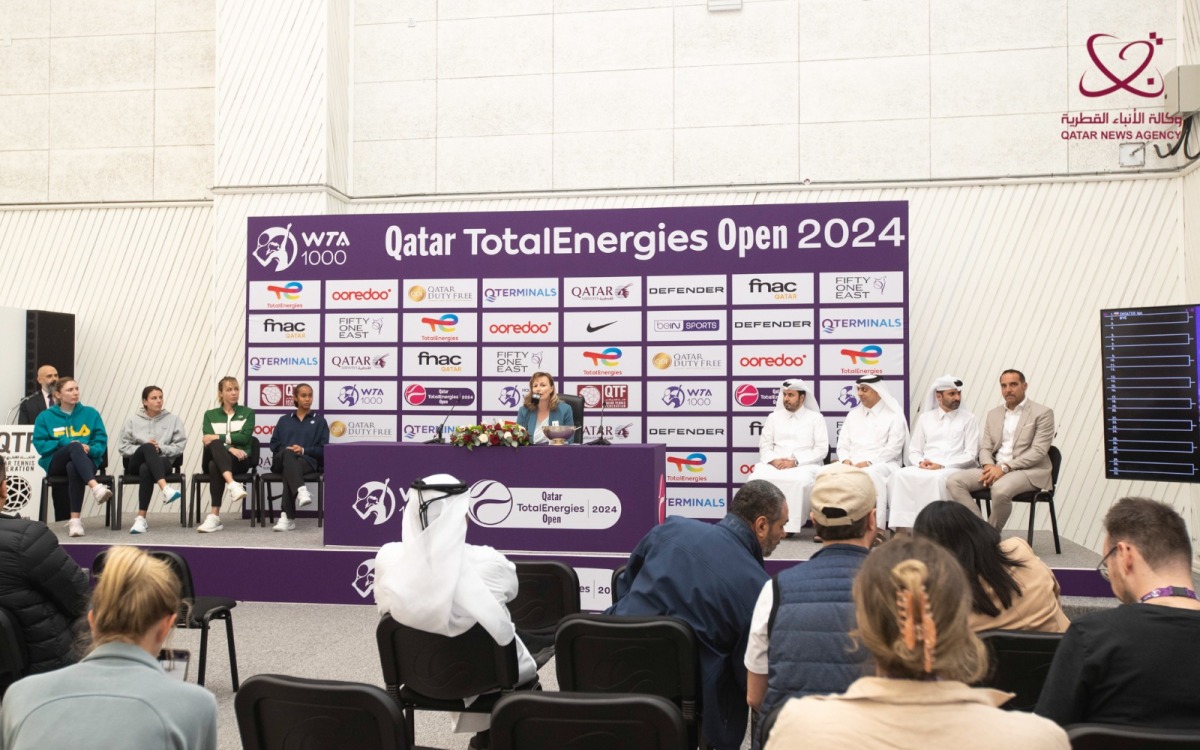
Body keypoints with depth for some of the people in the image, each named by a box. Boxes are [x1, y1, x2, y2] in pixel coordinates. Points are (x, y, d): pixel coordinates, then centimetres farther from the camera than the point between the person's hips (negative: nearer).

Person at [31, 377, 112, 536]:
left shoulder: (91, 413, 14)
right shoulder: (45, 416, 13)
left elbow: (101, 440, 7)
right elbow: (40, 444, 3)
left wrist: (89, 449, -15)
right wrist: (67, 443, -11)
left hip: (85, 460, 1)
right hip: (55, 463, -1)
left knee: (73, 468, -38)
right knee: (75, 446, -36)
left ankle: (75, 520, -45)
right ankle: (96, 487, -59)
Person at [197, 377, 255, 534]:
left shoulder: (248, 413, 14)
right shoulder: (210, 414, 18)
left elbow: (244, 437, -2)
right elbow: (209, 439, 0)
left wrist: (218, 437, -11)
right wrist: (229, 447, -18)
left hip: (240, 460, -1)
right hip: (215, 457, 1)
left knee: (215, 466, -36)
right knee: (214, 444, -36)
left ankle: (215, 516, -44)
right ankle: (232, 485, -58)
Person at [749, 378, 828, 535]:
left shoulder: (815, 418, 7)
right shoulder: (774, 417, 17)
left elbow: (821, 449, -2)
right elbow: (764, 445, 12)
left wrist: (795, 462, -14)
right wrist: (774, 460, -10)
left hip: (805, 465, -3)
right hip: (775, 465, 3)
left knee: (800, 480, -38)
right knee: (757, 477, -30)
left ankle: (790, 526, -26)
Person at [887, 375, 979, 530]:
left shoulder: (968, 419, 8)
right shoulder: (924, 418, 17)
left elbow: (971, 455, -1)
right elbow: (914, 451, 15)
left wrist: (942, 466, -13)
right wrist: (920, 462, -9)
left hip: (955, 470, -3)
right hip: (924, 469, 3)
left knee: (937, 478, -38)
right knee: (900, 475, -28)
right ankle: (901, 527, -30)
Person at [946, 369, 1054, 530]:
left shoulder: (1042, 413, -1)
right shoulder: (993, 414, 17)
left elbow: (1038, 451, -10)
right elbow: (985, 448, 14)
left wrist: (1004, 467, -19)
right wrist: (989, 466, -11)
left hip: (1029, 471, -6)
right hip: (995, 469, 6)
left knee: (1000, 489, -38)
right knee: (954, 482, -18)